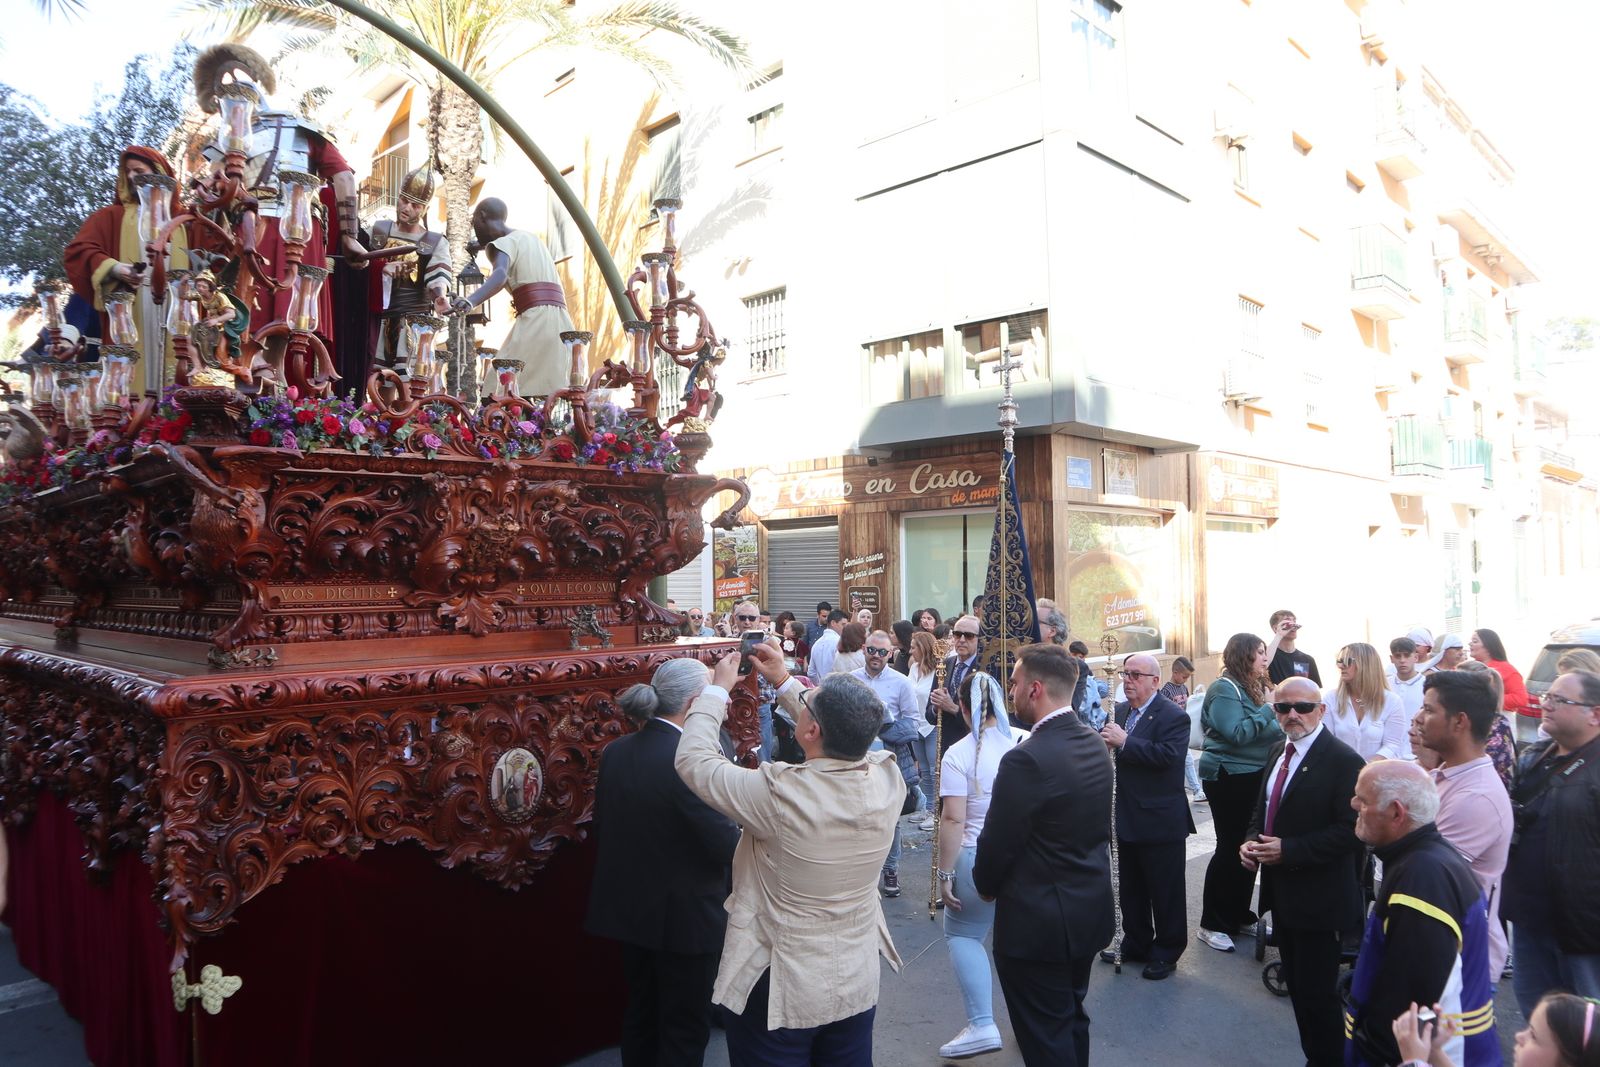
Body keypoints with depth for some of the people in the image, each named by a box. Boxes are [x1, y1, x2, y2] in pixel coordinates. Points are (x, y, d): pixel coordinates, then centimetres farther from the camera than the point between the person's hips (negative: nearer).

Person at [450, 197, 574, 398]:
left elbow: (500, 274, -22)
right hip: (561, 322, 8)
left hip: (535, 320, -8)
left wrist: (470, 301, -39)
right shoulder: (530, 238, 26)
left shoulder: (505, 243, 1)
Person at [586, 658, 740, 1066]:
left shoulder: (615, 753, -4)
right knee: (685, 1026, 12)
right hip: (684, 915, -7)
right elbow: (726, 845, -23)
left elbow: (604, 828, 6)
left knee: (641, 1012, 24)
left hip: (629, 907, 7)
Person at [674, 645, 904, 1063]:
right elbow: (845, 735, 6)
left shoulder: (779, 794, -30)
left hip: (779, 992, -4)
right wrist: (784, 682, 10)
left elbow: (694, 759, -15)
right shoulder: (886, 779, -16)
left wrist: (717, 688, -2)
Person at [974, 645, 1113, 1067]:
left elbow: (997, 843, -20)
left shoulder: (1026, 760, -27)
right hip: (1090, 910, 8)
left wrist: (985, 884, 1)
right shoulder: (1095, 744, -1)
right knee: (1072, 1018, 25)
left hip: (1038, 922, -8)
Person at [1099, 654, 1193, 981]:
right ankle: (1136, 945, 34)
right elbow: (1108, 745, 14)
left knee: (1166, 892, 7)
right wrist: (1105, 742, -10)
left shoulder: (1174, 717, -15)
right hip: (1129, 819, 8)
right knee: (1131, 889, 19)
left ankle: (1167, 953, 22)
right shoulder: (1121, 711, 8)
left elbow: (1167, 755, -29)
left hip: (1161, 822, -7)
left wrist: (1124, 741, -29)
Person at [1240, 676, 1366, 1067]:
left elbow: (1349, 830, -22)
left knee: (1318, 993, 2)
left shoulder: (1343, 761, -16)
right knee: (1297, 986, 19)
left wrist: (1288, 849, -24)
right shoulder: (1279, 752, 9)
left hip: (1319, 900, -8)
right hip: (1283, 895, 8)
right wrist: (1252, 841, -1)